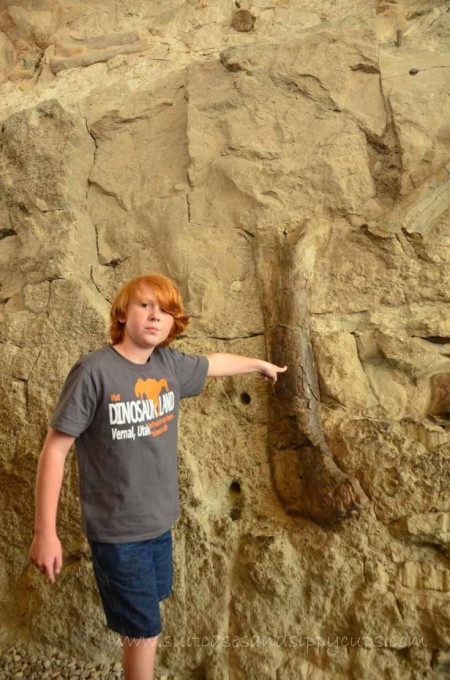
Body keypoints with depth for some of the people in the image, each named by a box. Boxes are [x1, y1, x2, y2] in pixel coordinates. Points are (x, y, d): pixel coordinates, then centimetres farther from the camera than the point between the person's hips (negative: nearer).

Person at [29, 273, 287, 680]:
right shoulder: (94, 372, -20)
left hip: (160, 521, 6)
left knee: (149, 606, 23)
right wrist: (45, 532, -16)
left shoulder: (171, 365, -4)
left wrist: (261, 364, 32)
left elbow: (215, 363, 17)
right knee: (145, 634, 6)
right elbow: (55, 449, -16)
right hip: (117, 530, -6)